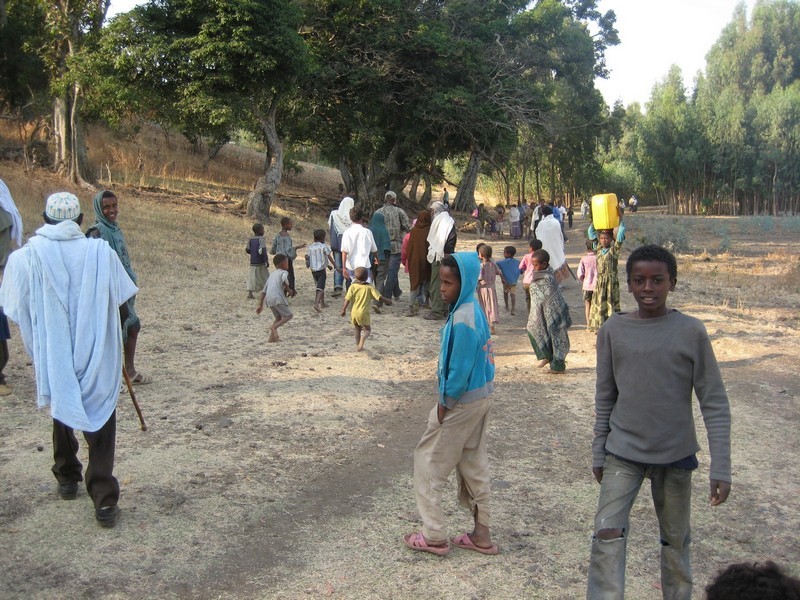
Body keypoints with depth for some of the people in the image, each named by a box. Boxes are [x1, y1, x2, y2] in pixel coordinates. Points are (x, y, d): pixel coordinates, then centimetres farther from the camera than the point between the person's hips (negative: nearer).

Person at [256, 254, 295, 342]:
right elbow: (284, 280, -21)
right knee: (289, 315, 3)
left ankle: (272, 337, 13)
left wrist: (260, 305, 26)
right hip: (278, 298, -7)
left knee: (278, 317, 22)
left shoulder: (271, 274, 28)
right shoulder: (284, 272, 6)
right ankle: (274, 326, -16)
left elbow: (264, 291, 25)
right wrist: (289, 290, -6)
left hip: (269, 299, 7)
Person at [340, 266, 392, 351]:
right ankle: (361, 342, -17)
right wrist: (388, 301, 7)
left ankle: (358, 346, 24)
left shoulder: (353, 286, -3)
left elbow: (348, 299, -8)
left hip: (354, 312, 3)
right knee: (367, 330, 10)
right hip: (364, 312, -3)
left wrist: (344, 310, 0)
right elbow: (380, 298, -9)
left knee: (358, 329, 21)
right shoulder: (369, 287, -7)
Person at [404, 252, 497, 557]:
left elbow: (459, 369, -23)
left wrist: (444, 403, -12)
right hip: (479, 398, 9)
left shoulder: (462, 320, -24)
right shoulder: (472, 309, 6)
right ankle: (481, 534, 25)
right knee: (473, 464, 16)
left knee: (428, 462, 4)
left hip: (460, 403, -9)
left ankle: (434, 536, 12)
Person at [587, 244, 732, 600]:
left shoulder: (691, 332, -8)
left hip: (675, 455, 0)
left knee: (675, 540, 12)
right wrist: (598, 454, 8)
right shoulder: (613, 330, -3)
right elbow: (604, 398, 5)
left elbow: (714, 404, -6)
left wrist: (721, 468, -10)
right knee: (607, 534, -11)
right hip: (623, 452, 1)